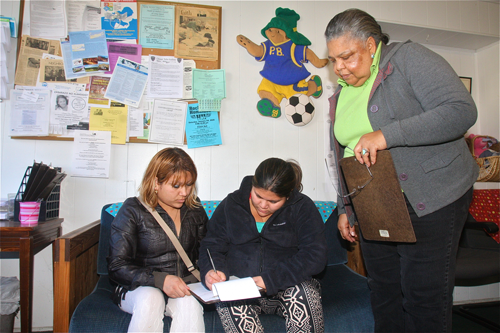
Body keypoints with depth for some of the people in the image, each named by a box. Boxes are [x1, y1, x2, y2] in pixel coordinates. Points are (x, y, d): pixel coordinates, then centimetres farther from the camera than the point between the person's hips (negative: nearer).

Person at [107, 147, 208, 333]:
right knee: (150, 298, -34)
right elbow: (117, 266, -9)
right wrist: (160, 280, -24)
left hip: (183, 290, 2)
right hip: (138, 290, -1)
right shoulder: (133, 210, -4)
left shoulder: (195, 211, 8)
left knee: (189, 302, -32)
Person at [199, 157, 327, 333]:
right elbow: (211, 245, 6)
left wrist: (271, 279, -21)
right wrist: (211, 271, -18)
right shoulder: (231, 204, 5)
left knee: (305, 291, -33)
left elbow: (315, 256, -11)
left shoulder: (303, 208, -1)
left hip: (286, 289, 0)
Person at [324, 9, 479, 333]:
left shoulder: (409, 58, -7)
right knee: (384, 292, 15)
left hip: (427, 202, -6)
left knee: (424, 298, 1)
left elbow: (461, 110, -20)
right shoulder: (340, 95, 12)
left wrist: (386, 134, -28)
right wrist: (345, 208, 16)